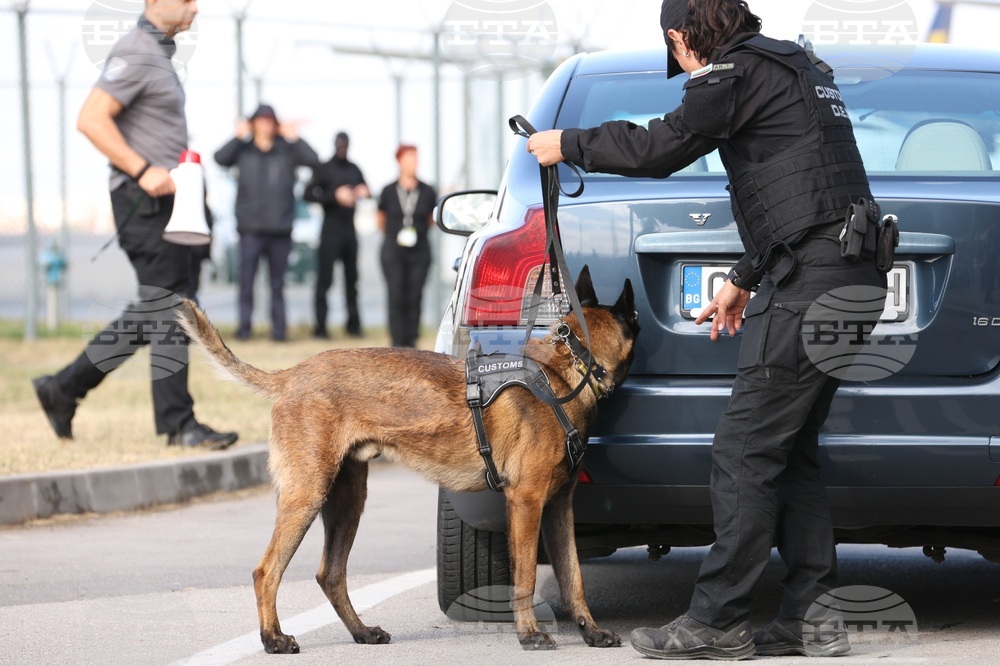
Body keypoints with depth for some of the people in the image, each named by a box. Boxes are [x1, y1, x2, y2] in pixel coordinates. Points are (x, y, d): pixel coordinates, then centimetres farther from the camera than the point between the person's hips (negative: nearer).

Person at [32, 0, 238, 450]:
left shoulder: (158, 53, 18)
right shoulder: (136, 54, -13)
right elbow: (91, 119, -22)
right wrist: (144, 171, -23)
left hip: (160, 199, 10)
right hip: (145, 202, -10)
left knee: (151, 313, 12)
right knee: (168, 309, -7)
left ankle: (65, 387, 16)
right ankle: (178, 424, -3)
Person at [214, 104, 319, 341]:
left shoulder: (287, 150, 9)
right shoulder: (243, 150, 7)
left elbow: (313, 159, -3)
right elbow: (220, 158, -8)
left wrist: (294, 138, -9)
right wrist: (238, 137, -13)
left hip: (280, 228, 1)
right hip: (250, 228, -1)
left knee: (278, 283, 6)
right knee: (246, 280, -3)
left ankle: (279, 328, 9)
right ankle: (244, 326, 0)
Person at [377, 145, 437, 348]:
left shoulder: (427, 192, 2)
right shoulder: (389, 192, 1)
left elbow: (432, 220, 15)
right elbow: (381, 220, 13)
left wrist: (417, 232, 7)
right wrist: (394, 235, 9)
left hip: (419, 253, 1)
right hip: (393, 252, -1)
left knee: (414, 299, 0)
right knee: (396, 299, -5)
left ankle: (411, 343, 6)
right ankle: (397, 344, -4)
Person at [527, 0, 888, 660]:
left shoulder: (741, 70, -6)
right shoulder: (797, 67, 24)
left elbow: (662, 146, -13)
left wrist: (568, 145, 3)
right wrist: (745, 279, 35)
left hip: (811, 284, -10)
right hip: (849, 280, 10)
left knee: (745, 451, -8)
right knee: (790, 451, 13)